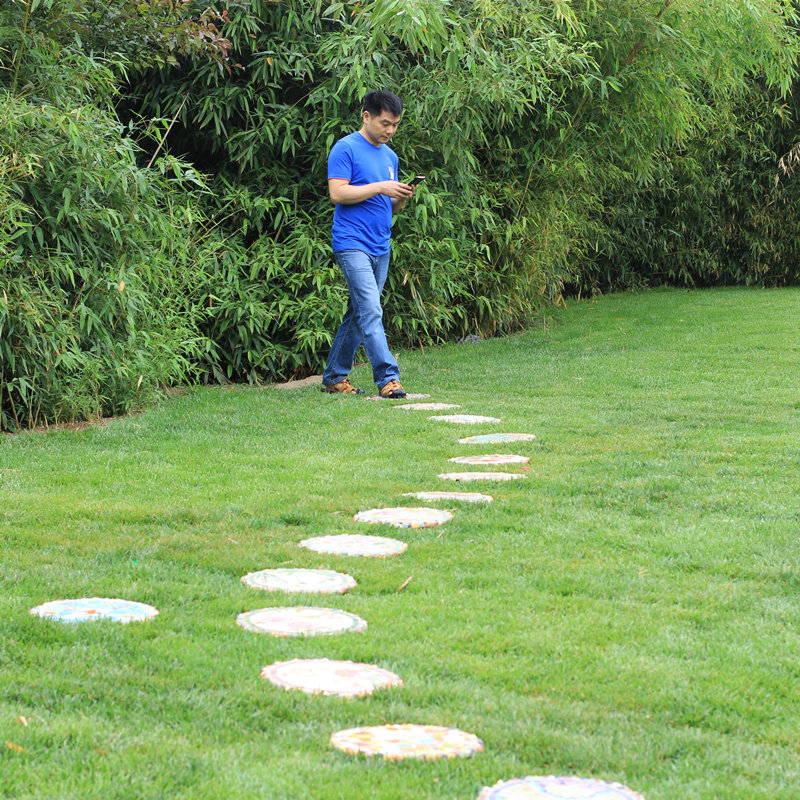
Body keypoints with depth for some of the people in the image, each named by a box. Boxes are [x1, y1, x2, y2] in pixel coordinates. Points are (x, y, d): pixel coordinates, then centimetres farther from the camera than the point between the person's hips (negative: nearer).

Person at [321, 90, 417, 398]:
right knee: (371, 312, -15)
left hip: (380, 248, 8)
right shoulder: (346, 149, -5)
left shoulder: (390, 156, 19)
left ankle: (334, 378, 17)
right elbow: (337, 193, -14)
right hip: (353, 243, -8)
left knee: (357, 315, 10)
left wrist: (402, 197, -1)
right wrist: (379, 188, -16)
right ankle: (388, 378, -20)